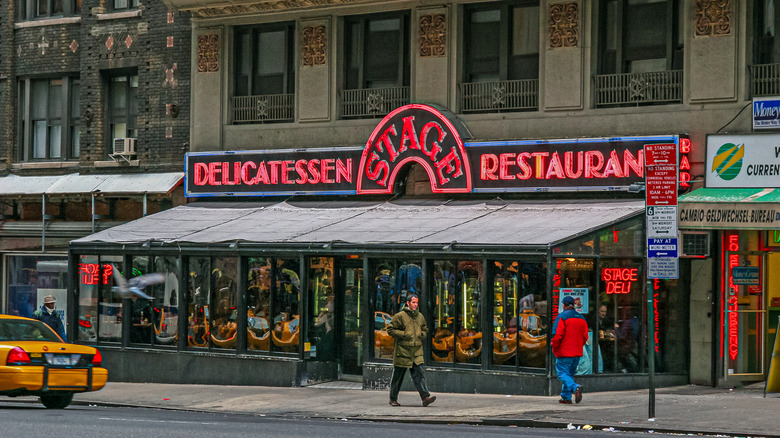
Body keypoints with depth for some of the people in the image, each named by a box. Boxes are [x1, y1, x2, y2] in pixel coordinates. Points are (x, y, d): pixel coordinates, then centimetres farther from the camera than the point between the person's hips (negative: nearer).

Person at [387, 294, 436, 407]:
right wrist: (403, 334, -15)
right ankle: (393, 399, 18)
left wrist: (422, 334, 4)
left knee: (419, 374, -9)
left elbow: (425, 329, 27)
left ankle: (425, 397, -18)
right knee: (397, 376, 6)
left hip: (416, 352, 4)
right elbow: (390, 329, -6)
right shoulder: (400, 316, -6)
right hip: (402, 351, -4)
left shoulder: (420, 316, 12)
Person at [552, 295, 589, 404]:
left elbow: (557, 335, -16)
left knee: (563, 374, -6)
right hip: (577, 353, 7)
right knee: (569, 374, 16)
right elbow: (585, 337, 12)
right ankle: (566, 397, 15)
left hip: (564, 353, -7)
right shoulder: (581, 318, 11)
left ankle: (575, 387, -30)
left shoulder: (562, 317, -10)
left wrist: (554, 348, -2)